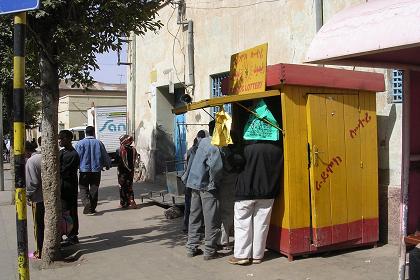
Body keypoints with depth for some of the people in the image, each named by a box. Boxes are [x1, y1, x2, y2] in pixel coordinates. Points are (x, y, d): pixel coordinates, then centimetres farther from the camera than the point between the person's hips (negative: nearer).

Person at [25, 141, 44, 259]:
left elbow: (32, 183, -19)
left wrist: (27, 195, -4)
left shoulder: (30, 161, -17)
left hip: (38, 199, -7)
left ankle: (39, 252, 12)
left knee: (38, 226, 4)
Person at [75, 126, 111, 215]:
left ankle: (87, 206, -17)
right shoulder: (99, 143, 1)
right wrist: (108, 165, 26)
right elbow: (105, 156, 8)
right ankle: (92, 208, 16)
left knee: (84, 189, 3)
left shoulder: (80, 143, -5)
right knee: (94, 190, 11)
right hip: (96, 170, 2)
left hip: (84, 170, -2)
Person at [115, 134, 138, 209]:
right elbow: (134, 161, 4)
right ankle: (131, 202, 2)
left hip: (122, 171, -4)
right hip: (130, 171, 4)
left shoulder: (119, 150, -14)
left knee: (122, 187, 7)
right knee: (129, 187, 12)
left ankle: (123, 203, 12)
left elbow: (117, 161, -11)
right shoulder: (133, 150, -2)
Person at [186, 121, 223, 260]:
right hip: (207, 186, -8)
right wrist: (214, 181, -11)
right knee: (212, 220, 1)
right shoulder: (214, 146, -16)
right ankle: (210, 251, 6)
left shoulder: (203, 141, 9)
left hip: (195, 183, 8)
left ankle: (191, 248, 20)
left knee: (195, 216, 14)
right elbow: (216, 166, -27)